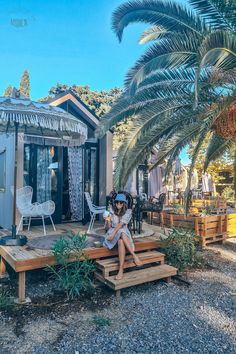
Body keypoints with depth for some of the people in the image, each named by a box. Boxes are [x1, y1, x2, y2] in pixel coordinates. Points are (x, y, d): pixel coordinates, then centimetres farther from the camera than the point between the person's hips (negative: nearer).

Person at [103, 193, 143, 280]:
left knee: (120, 241, -37)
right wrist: (108, 221, -18)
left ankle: (121, 269, -41)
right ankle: (134, 256, -38)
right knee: (122, 234, -35)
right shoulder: (111, 211, 6)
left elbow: (121, 224, -12)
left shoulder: (128, 212, 3)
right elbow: (107, 228, 4)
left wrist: (114, 233, -26)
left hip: (124, 233, 0)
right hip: (112, 233, 0)